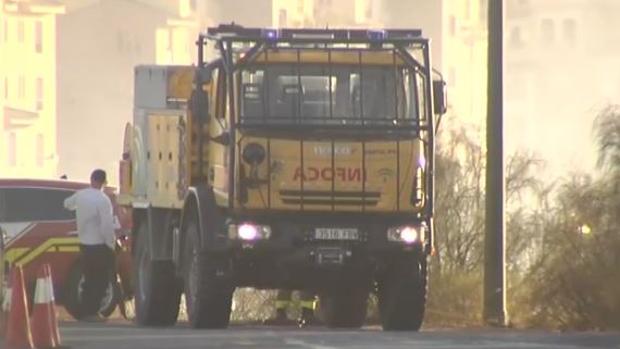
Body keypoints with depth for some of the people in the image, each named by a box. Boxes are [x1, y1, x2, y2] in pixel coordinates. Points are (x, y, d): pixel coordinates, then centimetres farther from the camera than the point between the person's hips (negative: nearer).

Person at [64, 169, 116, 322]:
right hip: (99, 245, -7)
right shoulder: (102, 200, -19)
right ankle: (92, 312, -3)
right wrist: (111, 244, -10)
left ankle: (85, 312, 14)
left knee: (89, 279, 15)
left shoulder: (80, 195, 2)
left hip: (84, 243, 7)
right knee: (101, 280, 2)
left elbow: (67, 204, 25)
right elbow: (107, 226, -22)